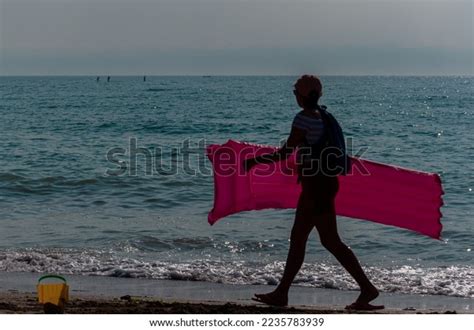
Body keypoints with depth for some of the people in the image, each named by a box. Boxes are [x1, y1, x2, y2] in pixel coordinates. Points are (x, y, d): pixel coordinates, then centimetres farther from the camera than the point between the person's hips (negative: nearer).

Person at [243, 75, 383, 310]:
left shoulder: (304, 118, -17)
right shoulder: (322, 116, 10)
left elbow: (285, 153, -18)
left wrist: (254, 161, -9)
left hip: (316, 185, -10)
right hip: (324, 182, 10)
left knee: (330, 241, -5)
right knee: (297, 238, 13)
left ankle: (367, 288, -2)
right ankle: (281, 293, 19)